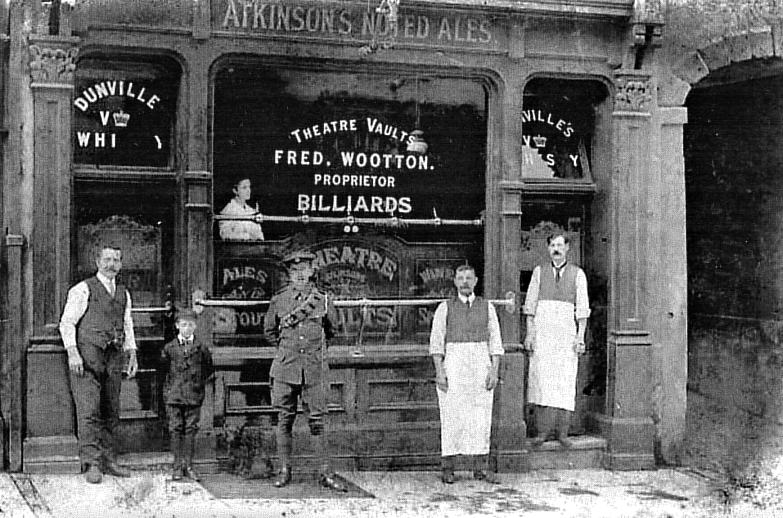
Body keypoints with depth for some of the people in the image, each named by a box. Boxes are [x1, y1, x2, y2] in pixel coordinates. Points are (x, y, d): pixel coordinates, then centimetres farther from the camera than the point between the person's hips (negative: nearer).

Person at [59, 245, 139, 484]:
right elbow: (66, 323, -4)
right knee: (89, 411, -10)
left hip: (113, 357, 6)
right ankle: (91, 464, -9)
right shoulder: (83, 290, -2)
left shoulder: (123, 294, 16)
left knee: (111, 412, 9)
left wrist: (132, 355, 11)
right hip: (87, 356, -6)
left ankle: (107, 460, 17)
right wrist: (72, 353, -15)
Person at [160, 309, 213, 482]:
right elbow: (163, 367, 14)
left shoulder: (201, 347, 3)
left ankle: (188, 465, 11)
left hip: (194, 395, 0)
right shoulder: (169, 347, 3)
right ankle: (177, 466, 8)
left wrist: (201, 382, 8)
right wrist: (169, 384, 9)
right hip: (173, 395, 0)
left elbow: (208, 368, 14)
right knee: (175, 429, 1)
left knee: (191, 429, 3)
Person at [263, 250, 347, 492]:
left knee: (317, 421, 0)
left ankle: (326, 473, 4)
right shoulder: (278, 300, 2)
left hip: (315, 369, 0)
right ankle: (284, 470, 16)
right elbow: (269, 330, 19)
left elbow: (331, 331, 20)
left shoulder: (322, 300, 3)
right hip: (285, 368, 0)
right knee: (284, 420, 5)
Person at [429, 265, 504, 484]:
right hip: (453, 365, -2)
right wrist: (439, 373, -9)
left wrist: (494, 371, -5)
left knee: (481, 417, 0)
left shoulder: (487, 307, 8)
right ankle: (447, 468, 4)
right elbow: (436, 343, 0)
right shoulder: (445, 308, 4)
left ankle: (481, 467, 7)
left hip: (480, 366, 2)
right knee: (452, 417, -2)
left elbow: (495, 342, 6)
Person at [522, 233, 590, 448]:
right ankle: (542, 431, -2)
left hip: (567, 331, -1)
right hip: (542, 330, 1)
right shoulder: (539, 272, 10)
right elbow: (530, 304, 8)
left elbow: (582, 308, 3)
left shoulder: (577, 274, 6)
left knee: (566, 382, -5)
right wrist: (529, 333, 0)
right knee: (540, 380, -6)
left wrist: (580, 337, -5)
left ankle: (562, 432, 0)